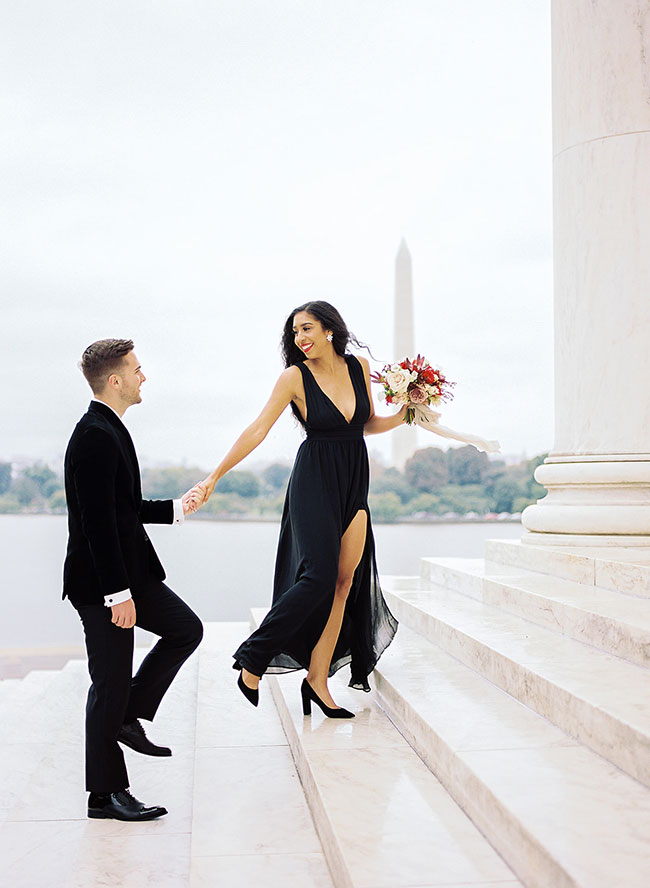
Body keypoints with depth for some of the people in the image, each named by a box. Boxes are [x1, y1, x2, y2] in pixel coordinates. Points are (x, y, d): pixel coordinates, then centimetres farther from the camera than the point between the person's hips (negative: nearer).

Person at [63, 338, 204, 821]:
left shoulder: (108, 430, 13)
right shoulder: (95, 436, -20)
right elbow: (98, 521, -24)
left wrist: (175, 508, 22)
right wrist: (118, 593, -23)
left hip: (130, 572, 10)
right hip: (101, 581, -10)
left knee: (186, 629, 12)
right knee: (111, 681, -1)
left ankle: (128, 717, 18)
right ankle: (106, 793, 12)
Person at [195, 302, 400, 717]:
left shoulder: (359, 367, 6)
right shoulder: (296, 377, -7)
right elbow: (258, 430, -9)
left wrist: (401, 417, -1)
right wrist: (215, 476, -13)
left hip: (355, 484, 5)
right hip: (315, 483, -5)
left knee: (345, 581, 1)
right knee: (319, 576, -17)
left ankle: (318, 681, 7)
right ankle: (252, 660, -3)